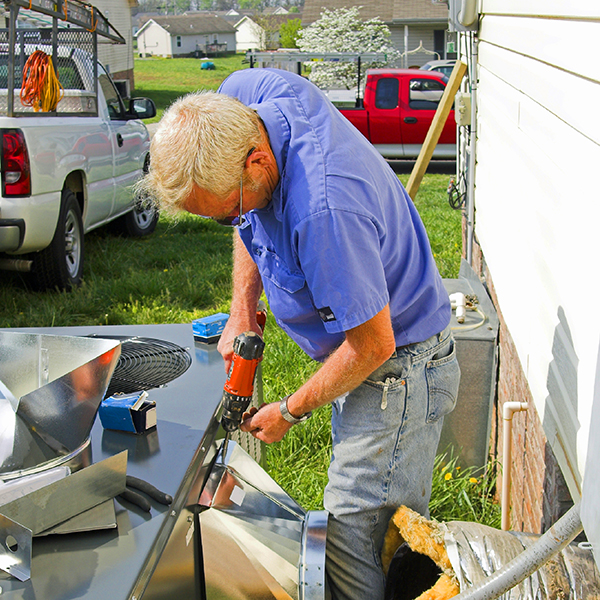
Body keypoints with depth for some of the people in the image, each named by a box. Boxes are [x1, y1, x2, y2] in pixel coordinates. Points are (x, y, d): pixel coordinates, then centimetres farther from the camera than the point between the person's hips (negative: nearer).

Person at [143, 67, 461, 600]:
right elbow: (250, 220, 9)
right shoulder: (237, 97, -12)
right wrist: (243, 308, 0)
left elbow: (374, 343, -26)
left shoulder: (323, 211, -39)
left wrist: (290, 412, -11)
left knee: (355, 536, -3)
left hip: (397, 366, -9)